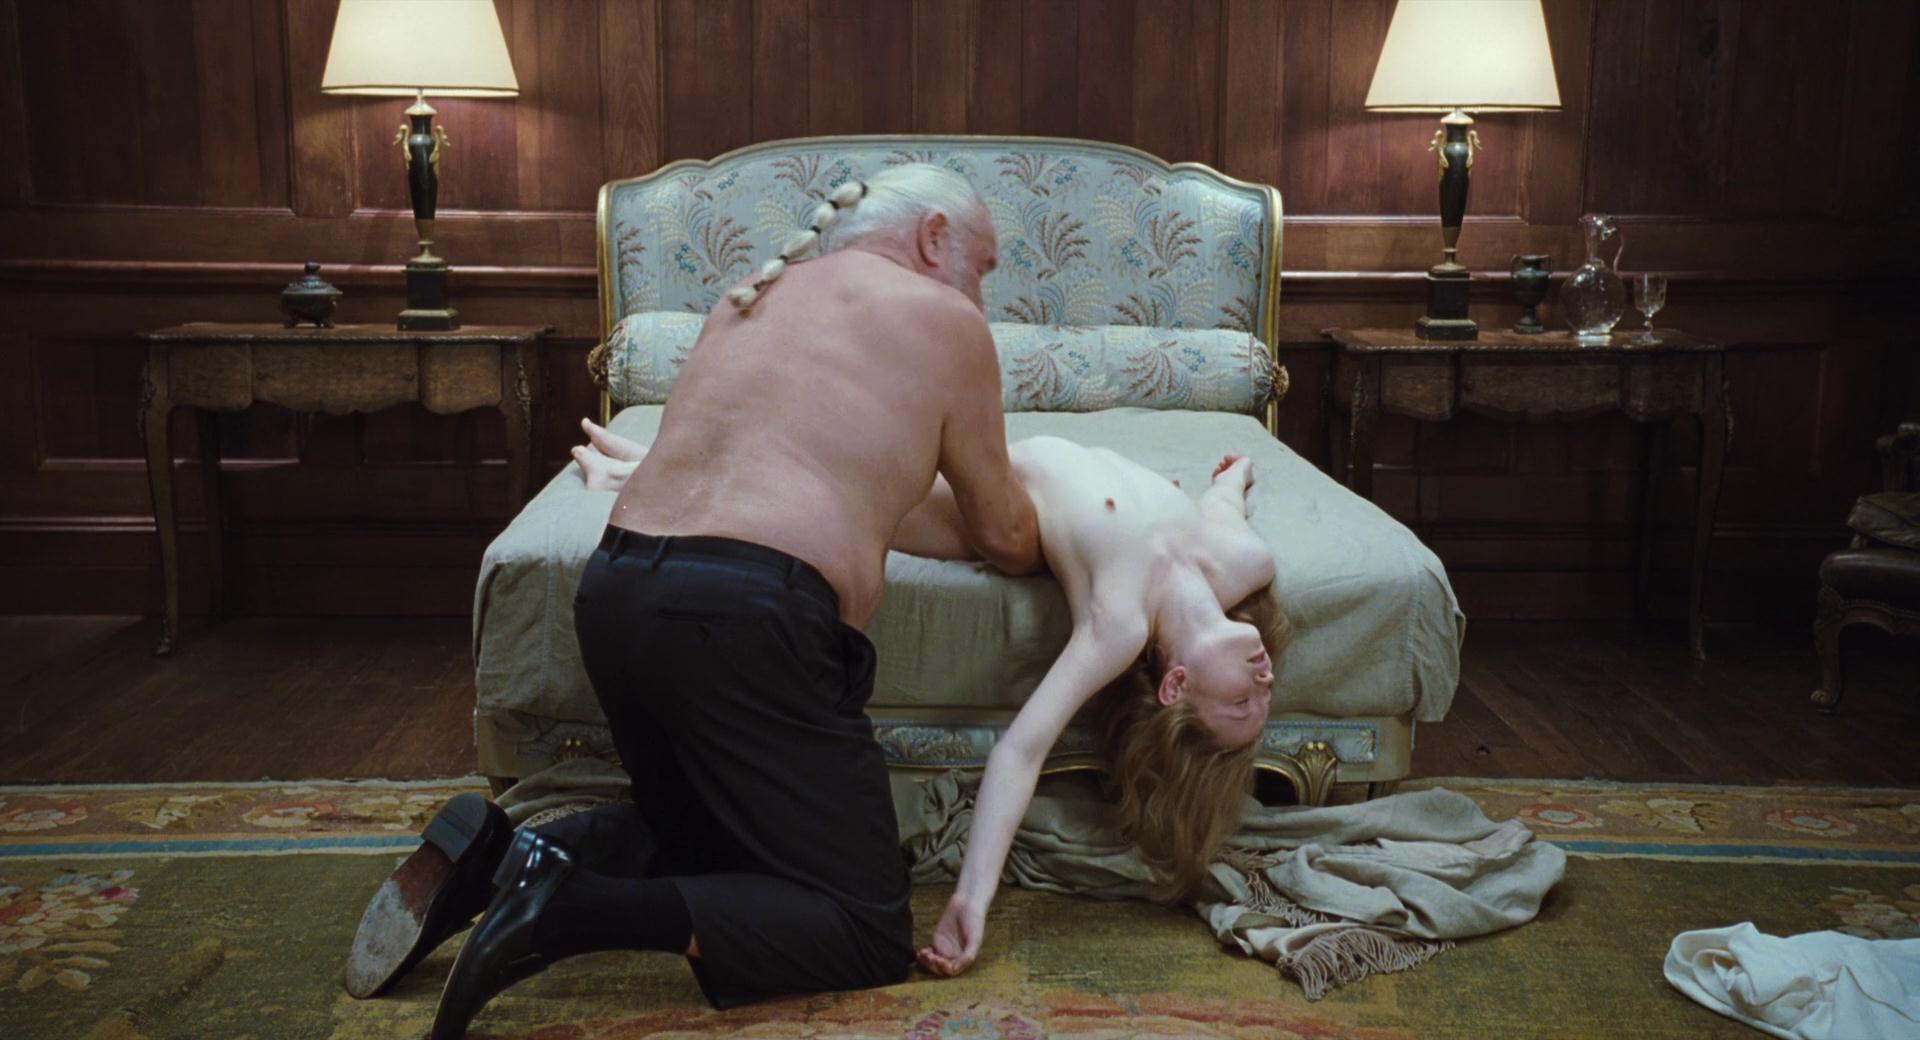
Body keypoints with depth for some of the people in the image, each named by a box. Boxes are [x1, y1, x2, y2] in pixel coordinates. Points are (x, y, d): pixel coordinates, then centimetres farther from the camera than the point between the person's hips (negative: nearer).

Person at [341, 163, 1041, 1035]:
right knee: (869, 935, 0)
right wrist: (1038, 540, 37)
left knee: (709, 840, 28)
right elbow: (1002, 537, 15)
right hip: (742, 614, -8)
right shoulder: (946, 320, 7)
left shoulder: (760, 294, 25)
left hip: (614, 591, 8)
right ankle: (579, 913, -18)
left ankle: (492, 855, 5)